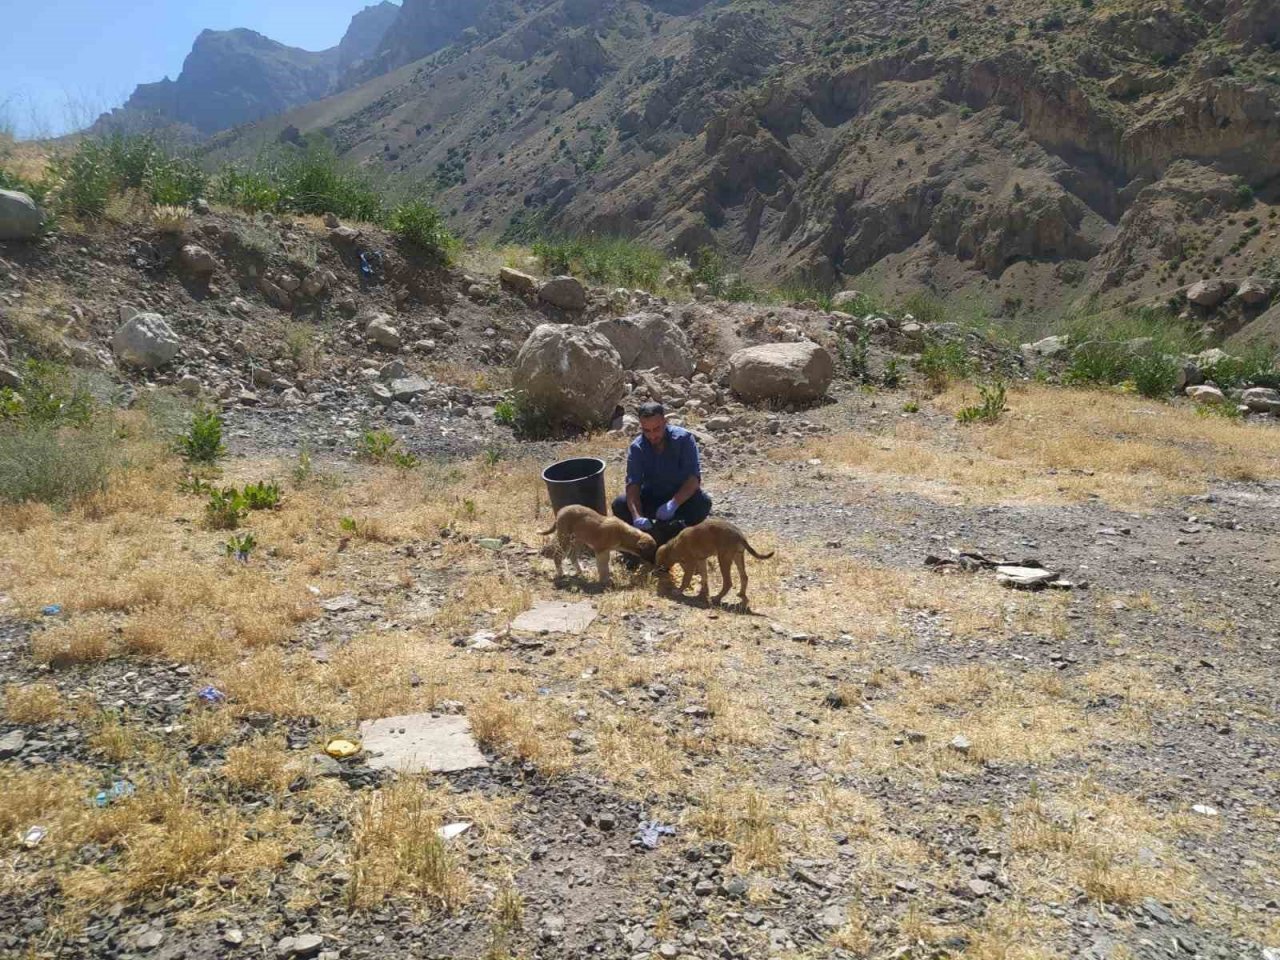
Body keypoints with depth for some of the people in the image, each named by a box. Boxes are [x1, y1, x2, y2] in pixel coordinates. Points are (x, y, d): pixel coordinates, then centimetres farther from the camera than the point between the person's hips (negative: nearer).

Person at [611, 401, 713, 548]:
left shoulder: (683, 439, -20)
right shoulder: (637, 448, -15)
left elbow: (694, 478, -27)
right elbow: (633, 485, -25)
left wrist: (673, 503, -45)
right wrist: (637, 516, -45)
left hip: (682, 498, -1)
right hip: (651, 498, 2)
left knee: (703, 502, -33)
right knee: (620, 505, -24)